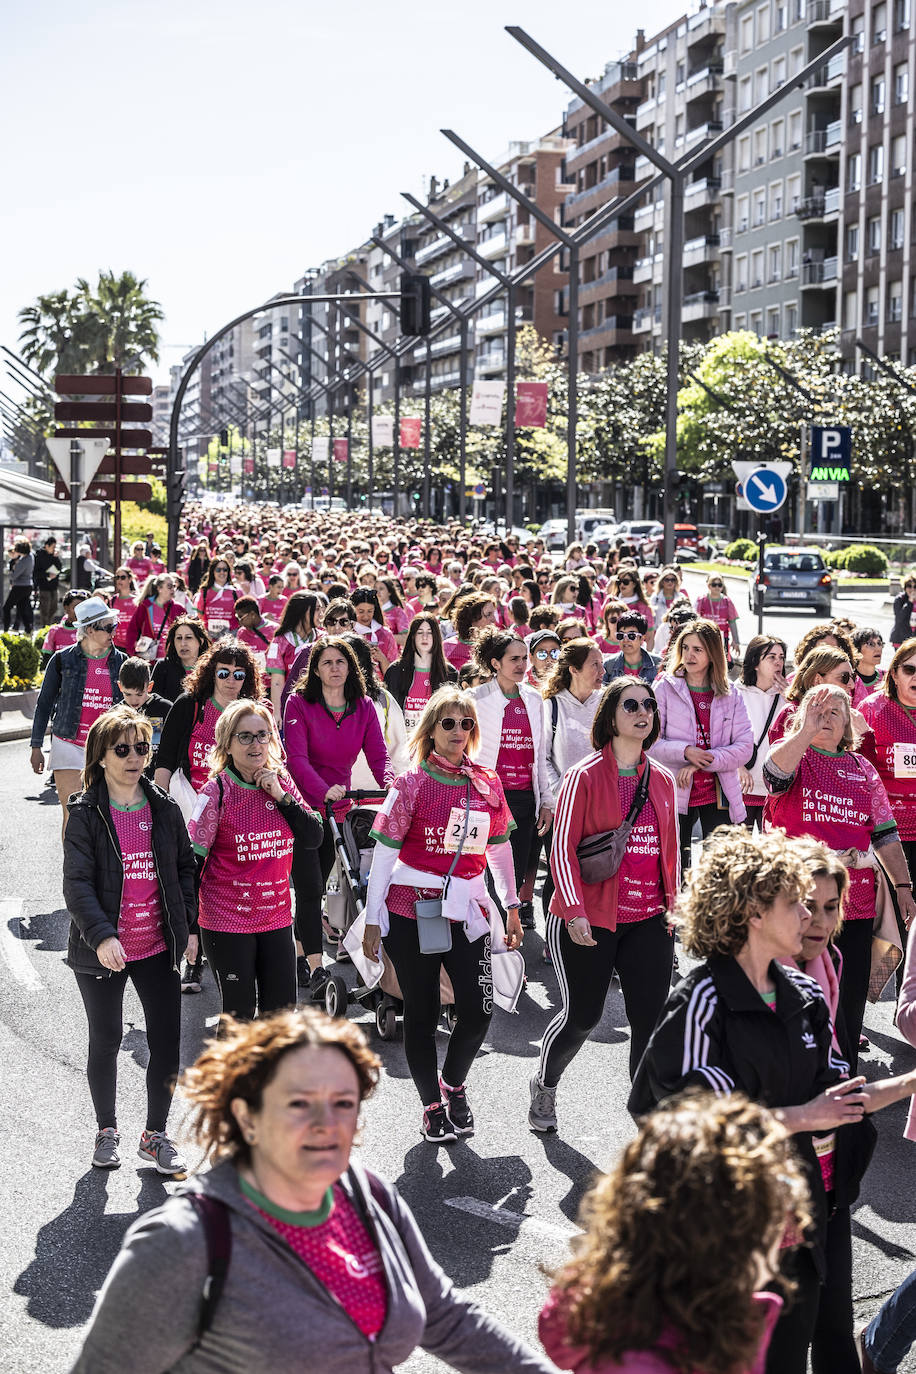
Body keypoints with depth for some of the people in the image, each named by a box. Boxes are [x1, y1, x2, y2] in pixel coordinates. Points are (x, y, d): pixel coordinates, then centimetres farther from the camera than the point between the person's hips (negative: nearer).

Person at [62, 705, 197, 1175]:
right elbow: (77, 883, -14)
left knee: (167, 1040, 2)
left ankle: (155, 1134, 19)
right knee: (106, 1041, 10)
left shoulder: (163, 808, 4)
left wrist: (189, 926, 7)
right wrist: (101, 936, -26)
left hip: (158, 945, 3)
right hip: (103, 950, -3)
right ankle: (106, 1130, 29)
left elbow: (184, 868, 12)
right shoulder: (86, 813, -8)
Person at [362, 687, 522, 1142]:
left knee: (478, 1011, -4)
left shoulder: (487, 784, 6)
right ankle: (432, 1105, 20)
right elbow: (384, 853, -4)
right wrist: (372, 919, -6)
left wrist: (511, 907, 17)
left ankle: (453, 1083, 24)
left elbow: (499, 848, 16)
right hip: (411, 911, -3)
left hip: (467, 911, 3)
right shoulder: (412, 784, -5)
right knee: (422, 1014, 4)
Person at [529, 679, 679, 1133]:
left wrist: (672, 904, 11)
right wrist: (574, 909, -17)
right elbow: (563, 846, -9)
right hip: (589, 921, -4)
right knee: (581, 1016, 5)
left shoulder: (662, 780, 11)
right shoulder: (585, 775, -6)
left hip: (648, 920, 4)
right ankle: (545, 1084, 34)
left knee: (652, 1020, -3)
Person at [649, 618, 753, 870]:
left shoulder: (729, 695, 6)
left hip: (719, 795, 2)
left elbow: (745, 747, -2)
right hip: (676, 795, -1)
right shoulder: (665, 688, 0)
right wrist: (685, 752, -20)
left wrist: (701, 761, -14)